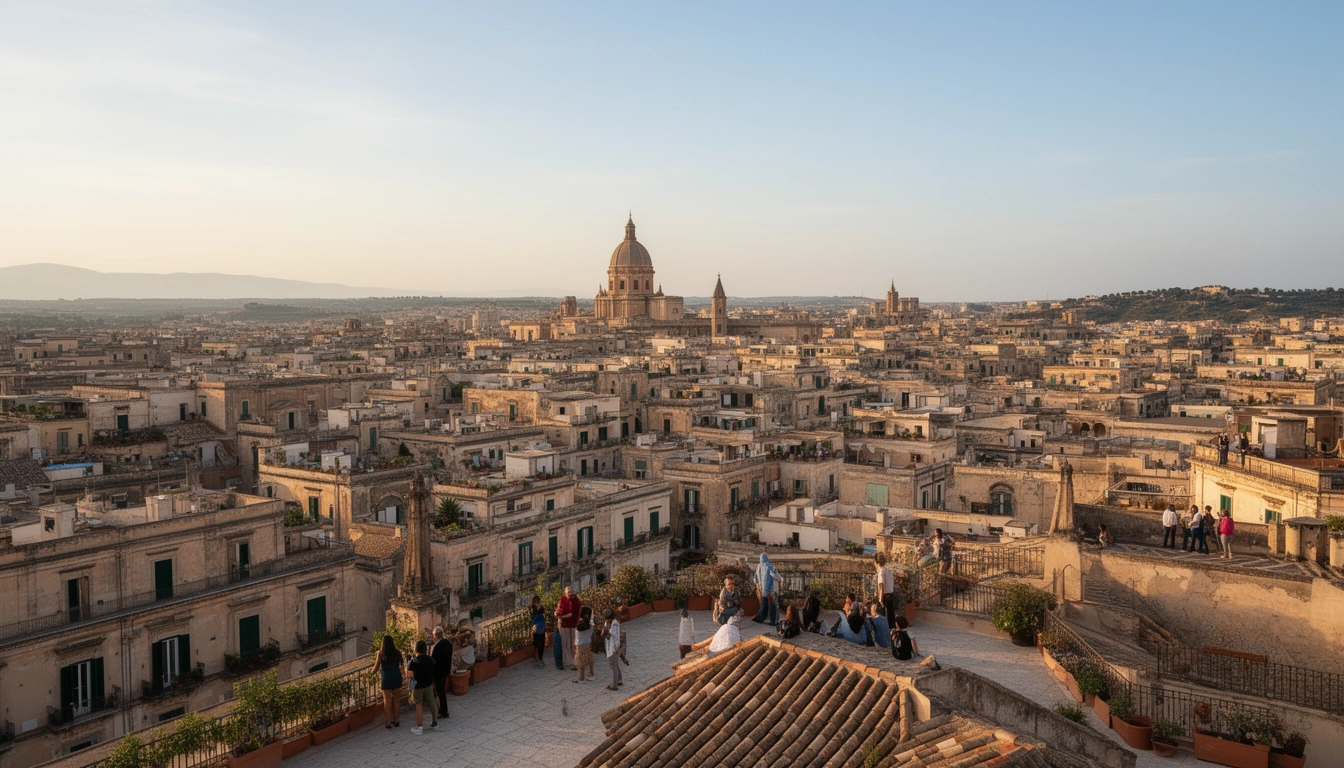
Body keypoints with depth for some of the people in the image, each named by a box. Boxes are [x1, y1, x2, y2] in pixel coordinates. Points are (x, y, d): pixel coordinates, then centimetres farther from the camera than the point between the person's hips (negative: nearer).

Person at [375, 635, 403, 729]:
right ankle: (396, 721, 25)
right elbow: (400, 665, 7)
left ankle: (388, 723, 10)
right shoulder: (397, 652, -5)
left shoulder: (381, 653, -12)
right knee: (396, 699, 16)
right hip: (396, 677, 3)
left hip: (386, 678, -3)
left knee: (387, 701, 7)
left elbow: (376, 668, -7)